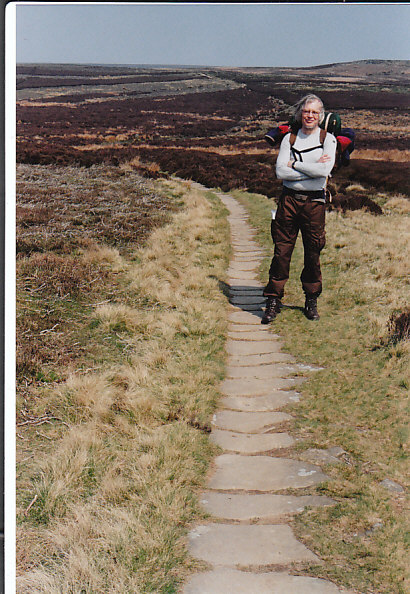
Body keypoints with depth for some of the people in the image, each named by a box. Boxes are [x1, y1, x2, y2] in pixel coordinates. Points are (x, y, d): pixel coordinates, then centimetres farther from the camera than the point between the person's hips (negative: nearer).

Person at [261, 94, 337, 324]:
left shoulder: (328, 139, 4)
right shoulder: (289, 139, 9)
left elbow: (325, 170, -13)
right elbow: (281, 172, -4)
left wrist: (295, 164, -7)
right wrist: (312, 169, -9)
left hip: (315, 201, -1)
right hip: (289, 199, 1)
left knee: (313, 253, 5)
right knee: (282, 251, 0)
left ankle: (311, 301, 20)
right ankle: (274, 301, 7)